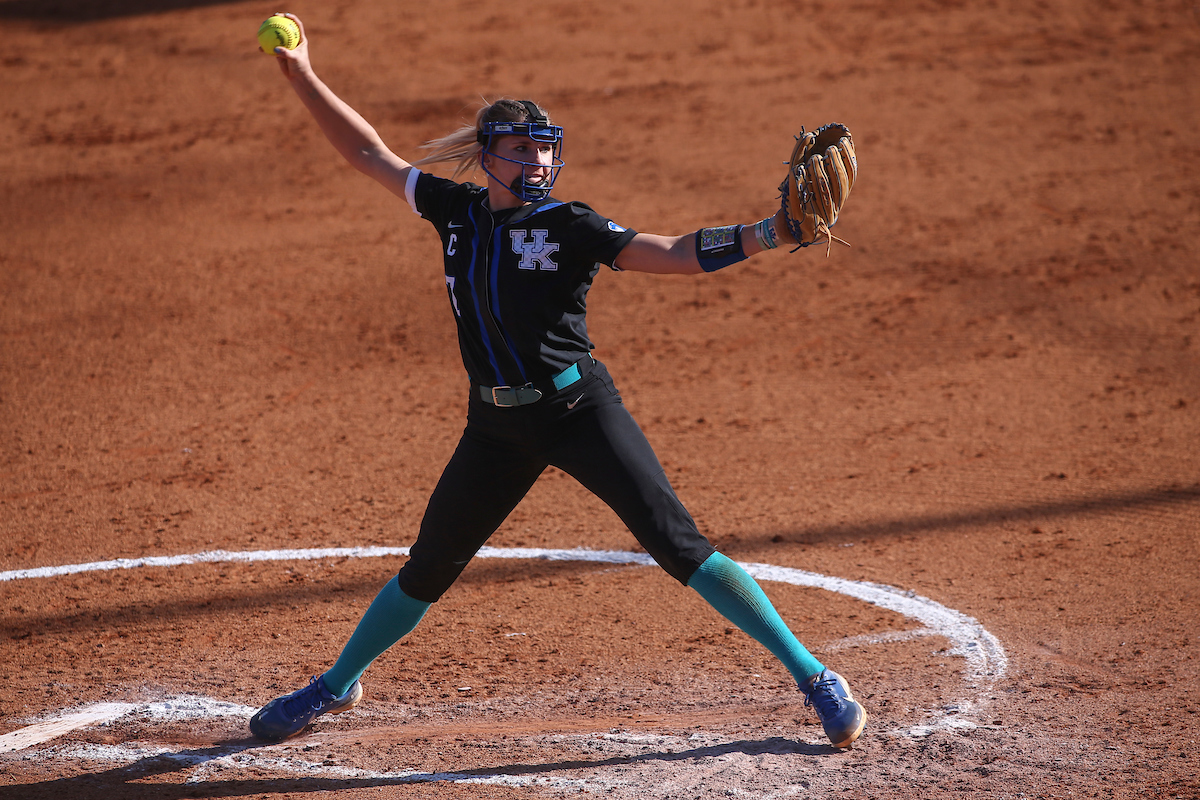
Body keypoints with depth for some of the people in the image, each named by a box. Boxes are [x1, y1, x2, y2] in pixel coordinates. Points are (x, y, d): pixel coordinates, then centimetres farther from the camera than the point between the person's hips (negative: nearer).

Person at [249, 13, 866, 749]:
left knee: (681, 548, -11)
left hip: (579, 409, -4)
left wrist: (774, 232, -31)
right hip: (497, 426, 4)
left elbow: (681, 254, -17)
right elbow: (371, 154, 14)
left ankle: (814, 677, -7)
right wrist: (304, 77, 11)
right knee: (426, 571, 13)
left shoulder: (570, 228, -9)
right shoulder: (457, 211, 4)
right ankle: (339, 684, 35)